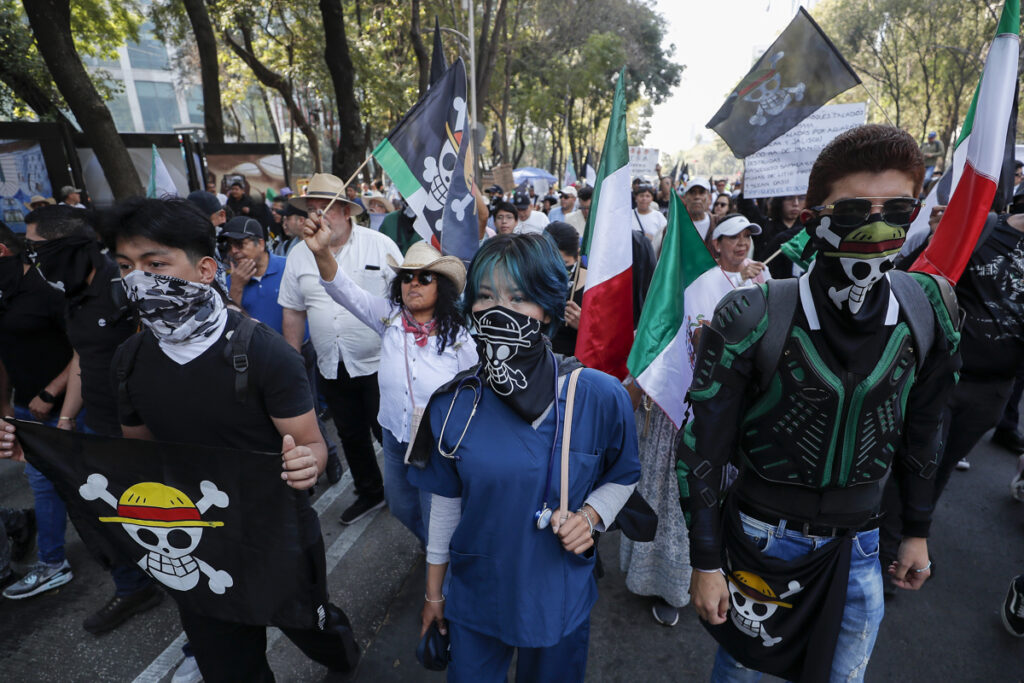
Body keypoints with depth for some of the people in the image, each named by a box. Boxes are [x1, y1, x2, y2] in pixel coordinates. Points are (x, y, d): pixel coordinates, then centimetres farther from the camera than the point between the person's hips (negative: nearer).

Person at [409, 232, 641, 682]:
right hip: (475, 595, 1)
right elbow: (446, 502, -2)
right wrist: (433, 592, 7)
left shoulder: (599, 396, -19)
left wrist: (591, 515, -20)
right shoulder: (452, 404, -14)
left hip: (560, 597, 0)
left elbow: (623, 475, -1)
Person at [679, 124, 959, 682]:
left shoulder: (929, 310, -9)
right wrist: (705, 562, -12)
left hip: (858, 543, 4)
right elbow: (702, 447, -17)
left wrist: (918, 529, 13)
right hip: (763, 536, -3)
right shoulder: (752, 320, -24)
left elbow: (921, 426, 6)